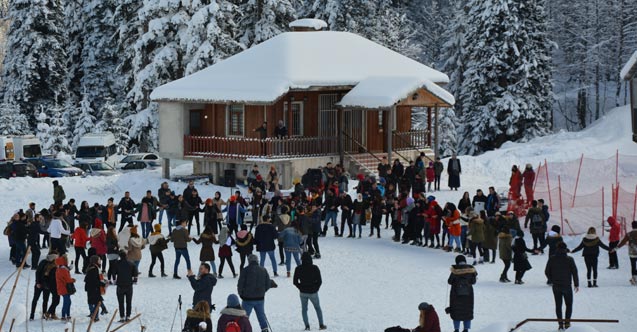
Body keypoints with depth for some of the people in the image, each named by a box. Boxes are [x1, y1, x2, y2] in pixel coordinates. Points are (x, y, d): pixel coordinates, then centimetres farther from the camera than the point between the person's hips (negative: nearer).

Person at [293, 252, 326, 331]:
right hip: (313, 292, 0)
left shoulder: (298, 269, -9)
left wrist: (301, 288, 9)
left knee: (304, 309, 16)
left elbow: (295, 282, -3)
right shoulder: (315, 268, -12)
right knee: (318, 308, 18)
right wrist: (315, 289, 7)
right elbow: (319, 281, -9)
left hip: (303, 293, 1)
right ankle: (321, 325, 18)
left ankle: (307, 326, 8)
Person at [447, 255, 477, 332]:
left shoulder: (455, 271, -15)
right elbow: (473, 282, 0)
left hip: (456, 295, -2)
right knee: (467, 311, 14)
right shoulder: (471, 270, -7)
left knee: (456, 311, 10)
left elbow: (450, 282, -9)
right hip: (468, 294, 2)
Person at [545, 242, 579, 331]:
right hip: (567, 286, -2)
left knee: (558, 305, 10)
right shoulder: (569, 259, -9)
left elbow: (547, 272, 1)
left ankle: (560, 323, 5)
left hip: (556, 286, 2)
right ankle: (567, 322, 8)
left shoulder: (552, 259, -3)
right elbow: (574, 272, -8)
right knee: (569, 304, 13)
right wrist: (576, 284, 2)